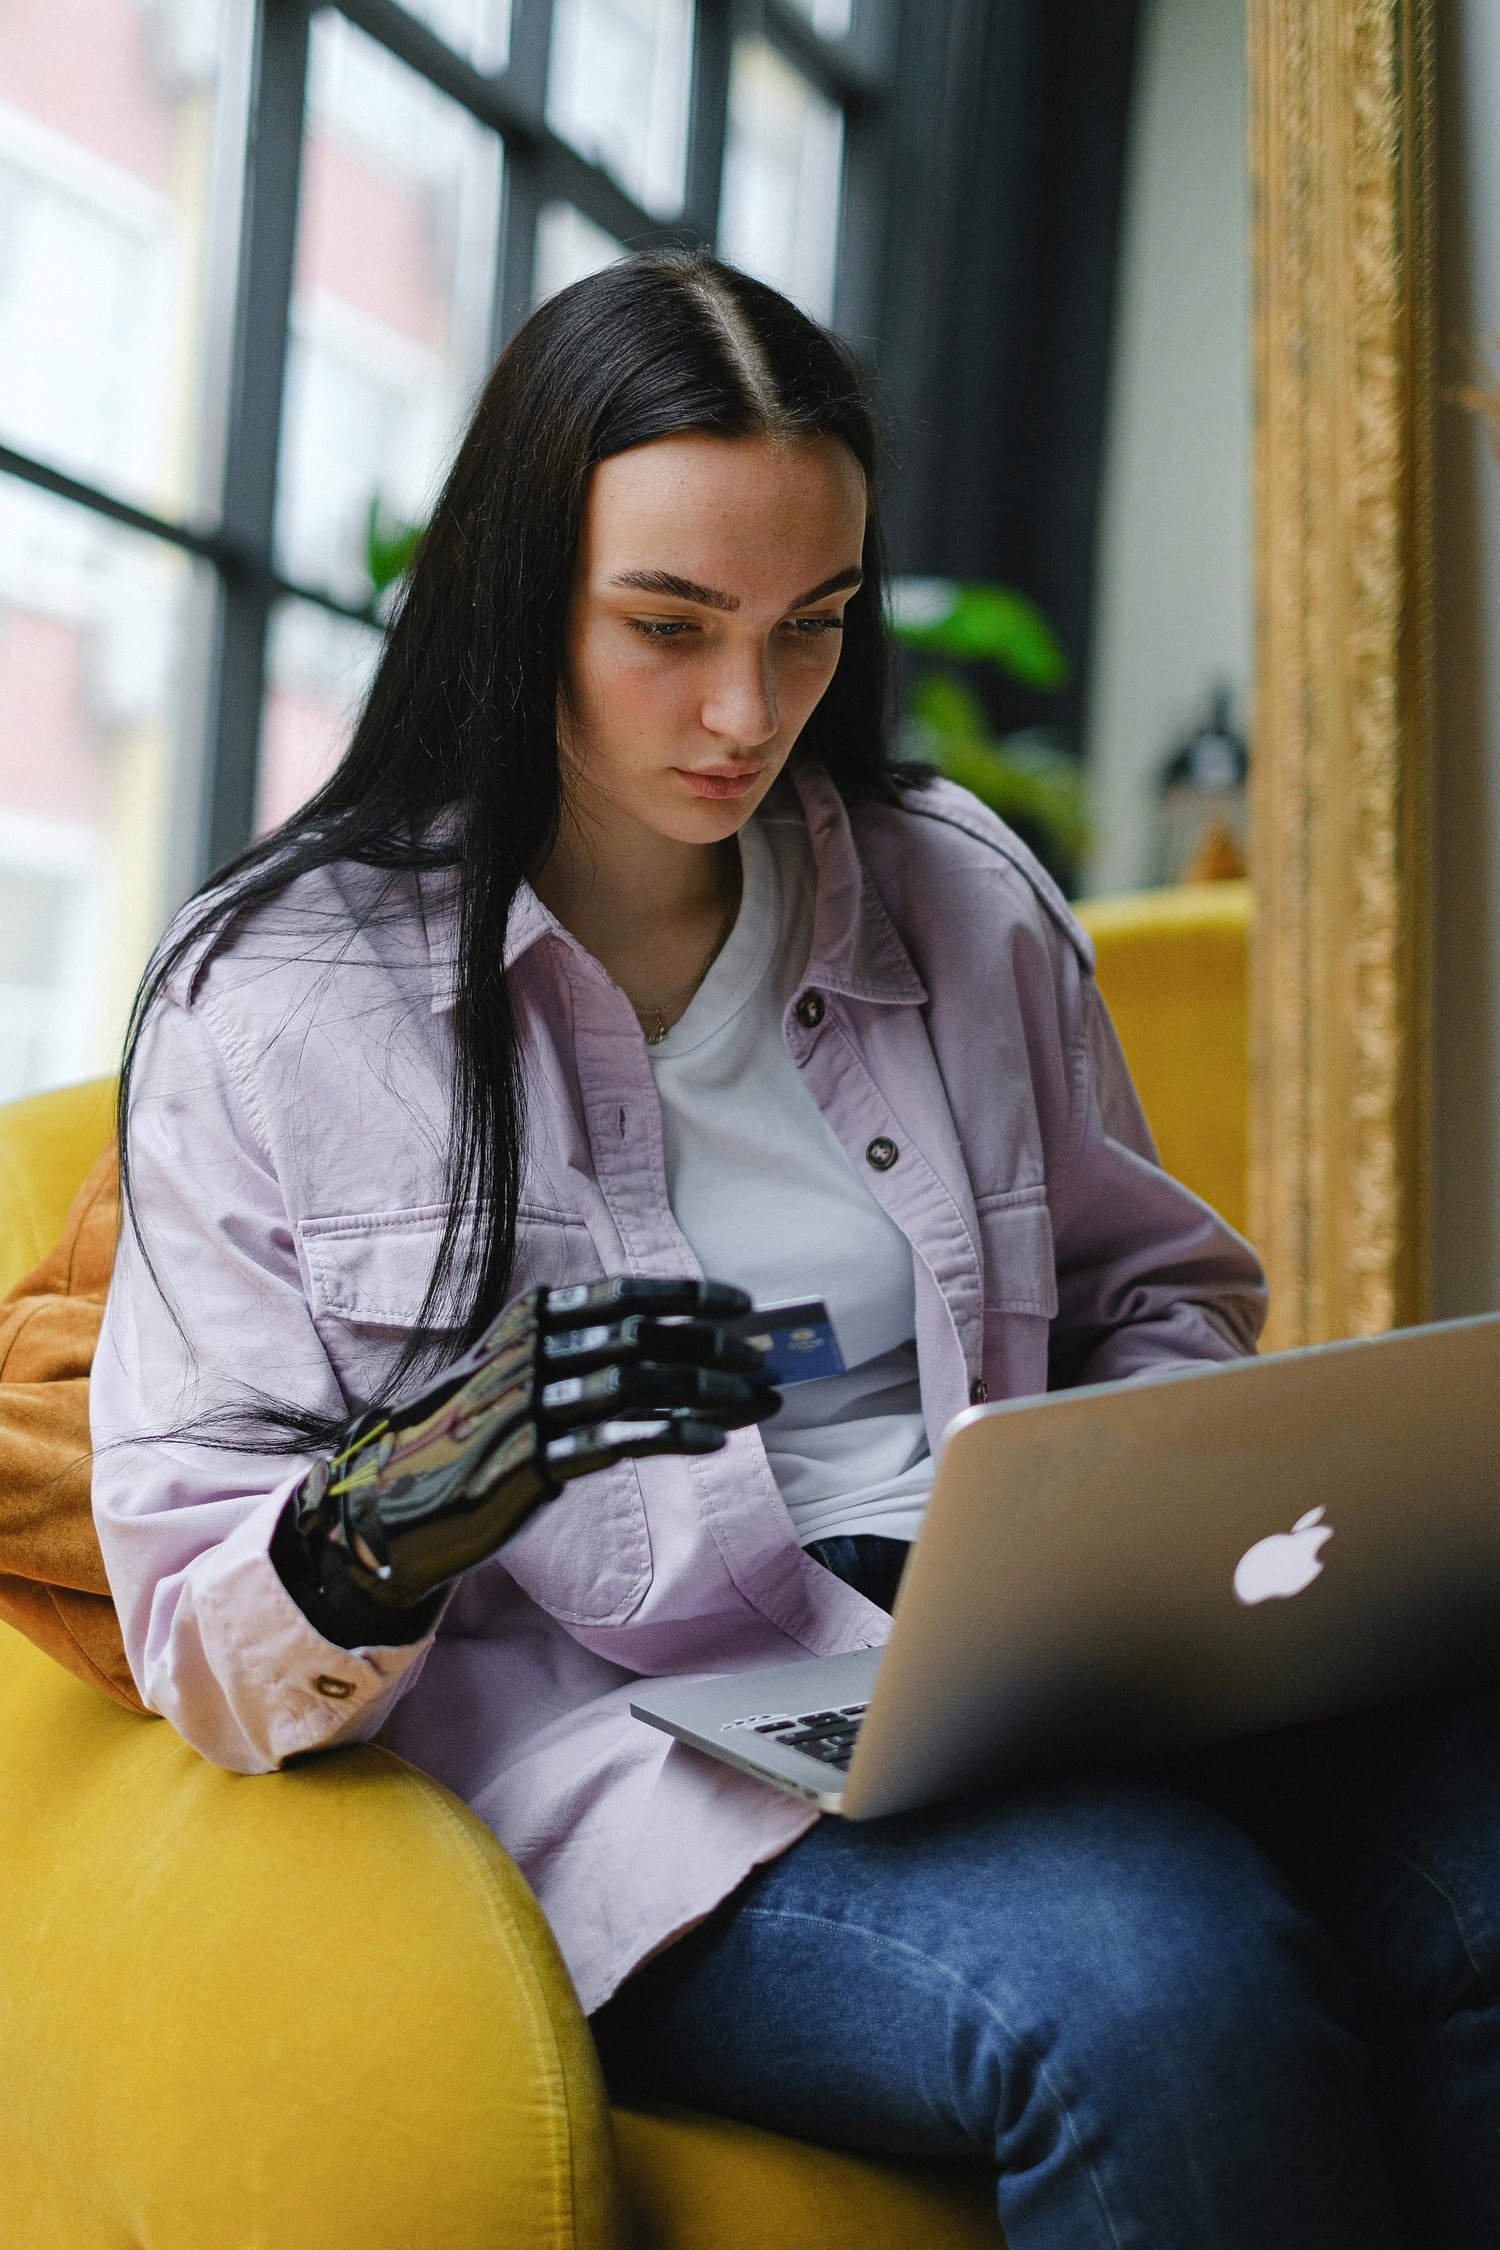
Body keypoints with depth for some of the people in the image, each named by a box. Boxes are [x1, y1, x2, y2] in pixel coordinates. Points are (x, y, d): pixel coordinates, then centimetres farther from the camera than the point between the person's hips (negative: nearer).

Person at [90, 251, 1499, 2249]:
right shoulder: (271, 1000, 1)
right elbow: (197, 1627, 1)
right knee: (1152, 1972, -34)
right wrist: (408, 1514, -22)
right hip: (632, 1754, -4)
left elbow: (1161, 1292, 23)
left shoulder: (959, 894, 13)